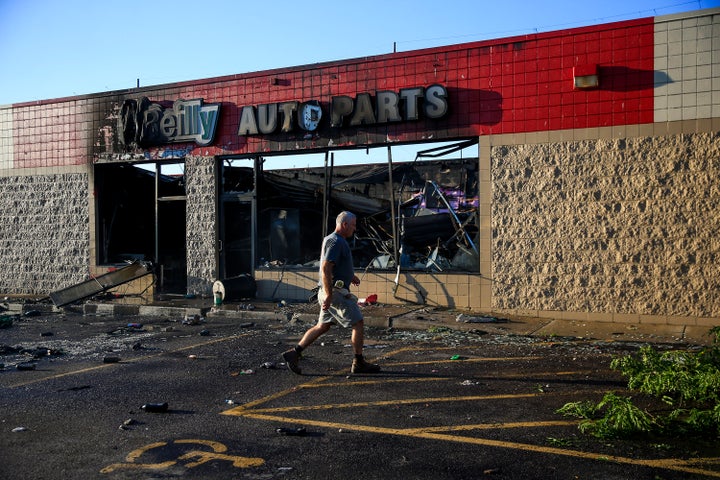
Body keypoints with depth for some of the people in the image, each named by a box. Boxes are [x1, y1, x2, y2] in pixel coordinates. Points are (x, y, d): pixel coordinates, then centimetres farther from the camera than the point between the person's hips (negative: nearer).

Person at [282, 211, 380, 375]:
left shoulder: (330, 239, 18)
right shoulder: (336, 241, -16)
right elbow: (325, 268, -24)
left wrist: (350, 275, 22)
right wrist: (329, 294, -26)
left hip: (331, 292, 10)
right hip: (336, 291, -10)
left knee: (322, 326, 13)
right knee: (358, 324, -1)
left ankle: (294, 353, 11)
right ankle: (358, 364, 6)